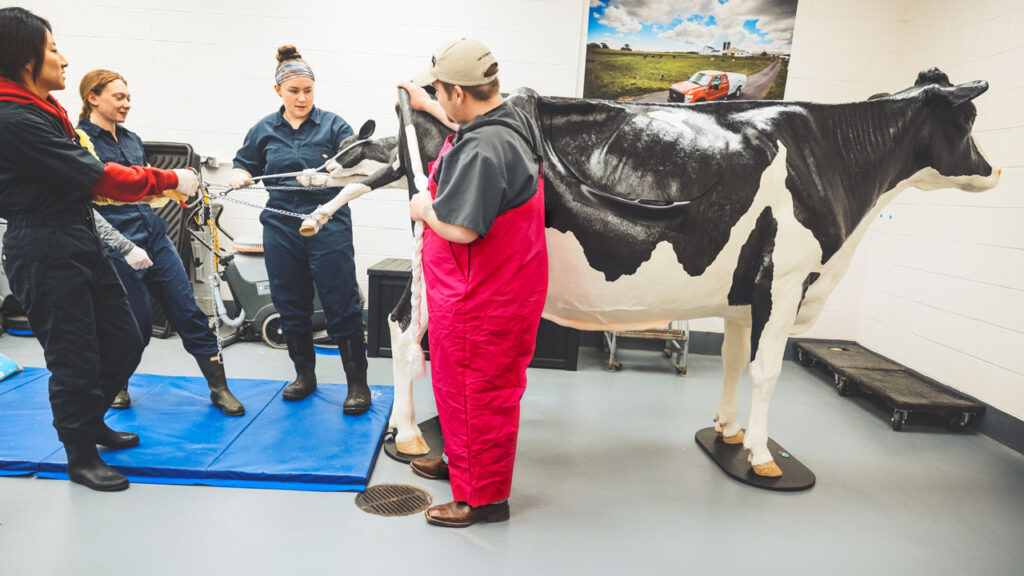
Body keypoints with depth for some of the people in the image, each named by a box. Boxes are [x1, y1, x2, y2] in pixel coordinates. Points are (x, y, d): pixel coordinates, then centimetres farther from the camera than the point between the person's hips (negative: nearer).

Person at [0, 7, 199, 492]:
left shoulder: (43, 111, 12)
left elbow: (80, 177, 15)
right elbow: (96, 177, -18)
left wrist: (163, 190, 11)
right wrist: (169, 180, -11)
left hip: (79, 241, 9)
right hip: (44, 251, -9)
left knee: (124, 342, 14)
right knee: (75, 358, 3)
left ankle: (88, 419, 39)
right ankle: (80, 456, 23)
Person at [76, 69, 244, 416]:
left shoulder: (132, 139, 13)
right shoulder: (80, 141, -7)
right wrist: (127, 248, -18)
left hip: (156, 239, 6)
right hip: (118, 250, -6)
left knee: (189, 313, 3)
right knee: (137, 327, 4)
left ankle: (219, 389, 10)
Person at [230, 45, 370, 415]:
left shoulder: (333, 125, 2)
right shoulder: (263, 130, 11)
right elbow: (243, 166, 20)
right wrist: (239, 176, -2)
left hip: (328, 227, -4)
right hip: (281, 228, 4)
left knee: (342, 307, -4)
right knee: (291, 306, 11)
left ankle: (357, 383, 7)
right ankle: (304, 375, 29)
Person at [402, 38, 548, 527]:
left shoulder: (482, 149, -27)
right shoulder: (511, 120, 6)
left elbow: (460, 228, -30)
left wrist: (423, 208, -10)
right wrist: (425, 103, 40)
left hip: (481, 300, -10)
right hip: (504, 283, 10)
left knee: (476, 391, 5)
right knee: (457, 379, 25)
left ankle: (483, 497, 24)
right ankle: (463, 461, 45)